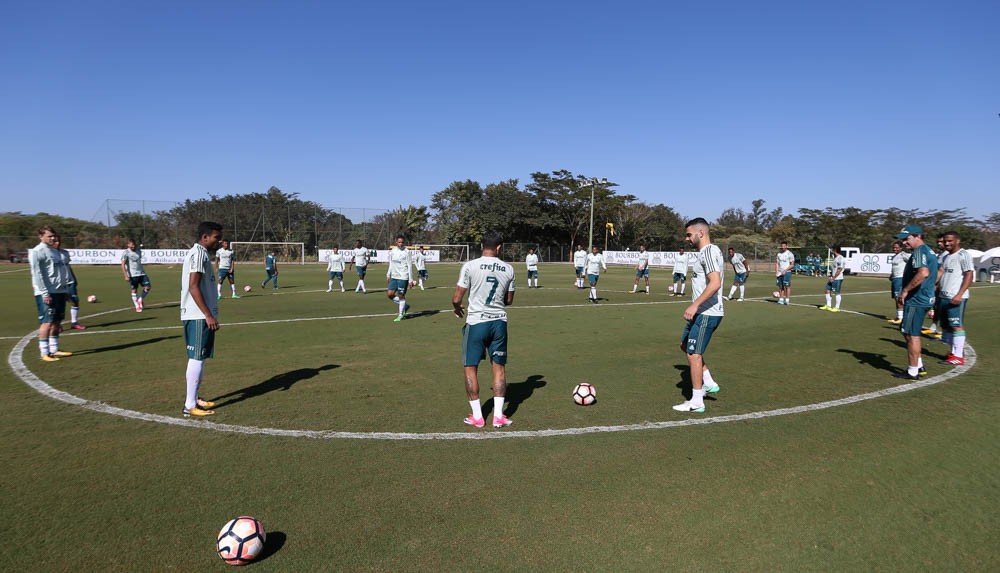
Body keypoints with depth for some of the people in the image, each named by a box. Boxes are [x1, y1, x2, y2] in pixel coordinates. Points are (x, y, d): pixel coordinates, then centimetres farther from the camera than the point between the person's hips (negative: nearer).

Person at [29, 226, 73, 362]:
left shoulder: (55, 251, 18)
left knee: (57, 322, 11)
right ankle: (44, 353, -4)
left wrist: (66, 289, 15)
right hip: (47, 293, -8)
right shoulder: (37, 252, -7)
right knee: (47, 322, -8)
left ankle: (54, 349, 20)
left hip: (60, 291, 8)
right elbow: (37, 274, -13)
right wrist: (45, 293, -18)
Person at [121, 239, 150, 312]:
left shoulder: (139, 250, 10)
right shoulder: (126, 253, -7)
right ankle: (137, 306, 11)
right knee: (134, 290, 0)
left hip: (141, 273, 5)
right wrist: (126, 276, -20)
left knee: (148, 286, -5)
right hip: (132, 275, -5)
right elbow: (123, 265, -12)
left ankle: (140, 300, 17)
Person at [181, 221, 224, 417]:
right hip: (198, 316, -10)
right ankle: (190, 406, -1)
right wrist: (209, 315, -22)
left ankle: (193, 399, 23)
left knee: (198, 358, 15)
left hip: (200, 316, 10)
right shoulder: (198, 254, -13)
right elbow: (193, 287, -20)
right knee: (197, 358, -6)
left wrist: (209, 315, 22)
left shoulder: (200, 253, 18)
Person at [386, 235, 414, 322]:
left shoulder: (406, 252, -9)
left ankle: (401, 315, 12)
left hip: (403, 277, -6)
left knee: (401, 296, -2)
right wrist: (388, 275, 17)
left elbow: (409, 266, -8)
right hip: (394, 276, 6)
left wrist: (410, 280, -11)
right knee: (389, 294, 0)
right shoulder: (392, 251, 8)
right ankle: (405, 306, 20)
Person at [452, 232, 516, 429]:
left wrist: (457, 308, 14)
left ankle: (477, 416, 13)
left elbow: (457, 298, -8)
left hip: (476, 322, -3)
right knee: (499, 367, 13)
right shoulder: (508, 269, 2)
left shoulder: (470, 266, -9)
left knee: (470, 368, 10)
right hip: (499, 322, 3)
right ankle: (498, 416, 13)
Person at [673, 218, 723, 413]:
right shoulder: (704, 252, 15)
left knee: (694, 353, -4)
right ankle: (709, 383, 27)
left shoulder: (709, 251, -17)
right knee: (685, 346, 20)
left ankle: (696, 402, 4)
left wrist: (695, 305, -27)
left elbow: (715, 283, -27)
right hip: (702, 312, 10)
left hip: (707, 314, -10)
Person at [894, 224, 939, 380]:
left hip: (916, 301, -11)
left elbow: (923, 273, -32)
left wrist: (905, 290, -25)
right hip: (925, 299, 11)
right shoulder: (929, 251, 16)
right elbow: (938, 272, 24)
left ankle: (912, 372, 6)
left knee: (912, 335, -2)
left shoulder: (919, 251, -17)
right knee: (907, 332, 20)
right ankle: (919, 366, 26)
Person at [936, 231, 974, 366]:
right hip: (943, 296, 9)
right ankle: (954, 352, 18)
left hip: (956, 298, -9)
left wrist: (959, 295, -22)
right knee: (946, 325, 11)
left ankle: (958, 356, -5)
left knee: (957, 325, -8)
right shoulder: (946, 256, 19)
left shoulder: (963, 255, -6)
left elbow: (969, 275, -13)